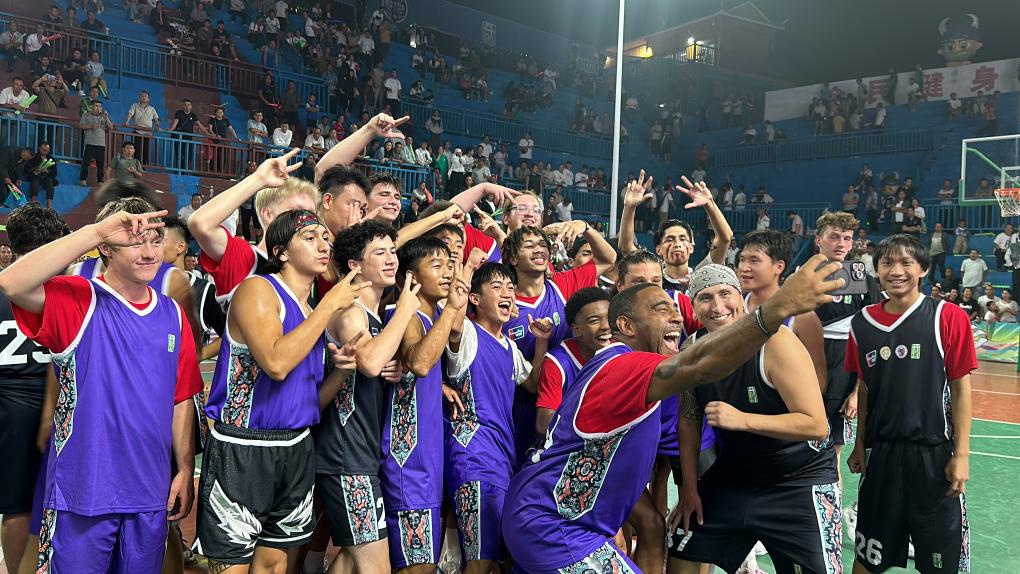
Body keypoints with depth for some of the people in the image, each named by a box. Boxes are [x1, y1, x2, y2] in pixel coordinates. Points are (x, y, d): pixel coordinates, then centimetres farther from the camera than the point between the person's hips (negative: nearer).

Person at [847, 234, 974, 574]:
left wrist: (961, 455, -8)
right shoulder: (862, 323, 3)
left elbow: (961, 388, -5)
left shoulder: (948, 318, -6)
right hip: (880, 453, 3)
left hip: (934, 455, -2)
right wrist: (860, 445, 9)